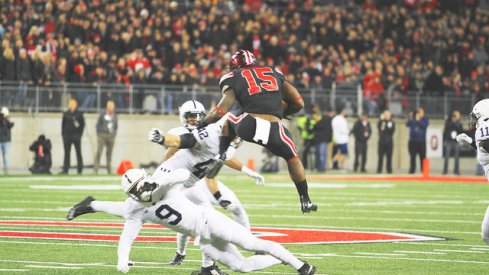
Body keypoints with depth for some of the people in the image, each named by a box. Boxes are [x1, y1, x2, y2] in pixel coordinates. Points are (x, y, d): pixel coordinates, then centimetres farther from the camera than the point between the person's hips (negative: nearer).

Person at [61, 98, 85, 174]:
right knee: (67, 153, 3)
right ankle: (65, 169, 4)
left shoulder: (79, 114, 0)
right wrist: (63, 134, 4)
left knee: (78, 153, 1)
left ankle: (80, 169, 6)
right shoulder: (66, 114, 7)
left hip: (76, 136, -3)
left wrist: (80, 134, -6)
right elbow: (63, 124, 11)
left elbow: (83, 124, 1)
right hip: (67, 136, 3)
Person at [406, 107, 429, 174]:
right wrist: (411, 119, -17)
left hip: (421, 141, -2)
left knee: (423, 157, -5)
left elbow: (424, 125, -15)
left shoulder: (425, 119, 6)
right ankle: (412, 170, 5)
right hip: (412, 141, 2)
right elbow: (407, 124, -5)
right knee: (412, 157, 2)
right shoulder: (413, 119, 11)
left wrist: (418, 120, -18)